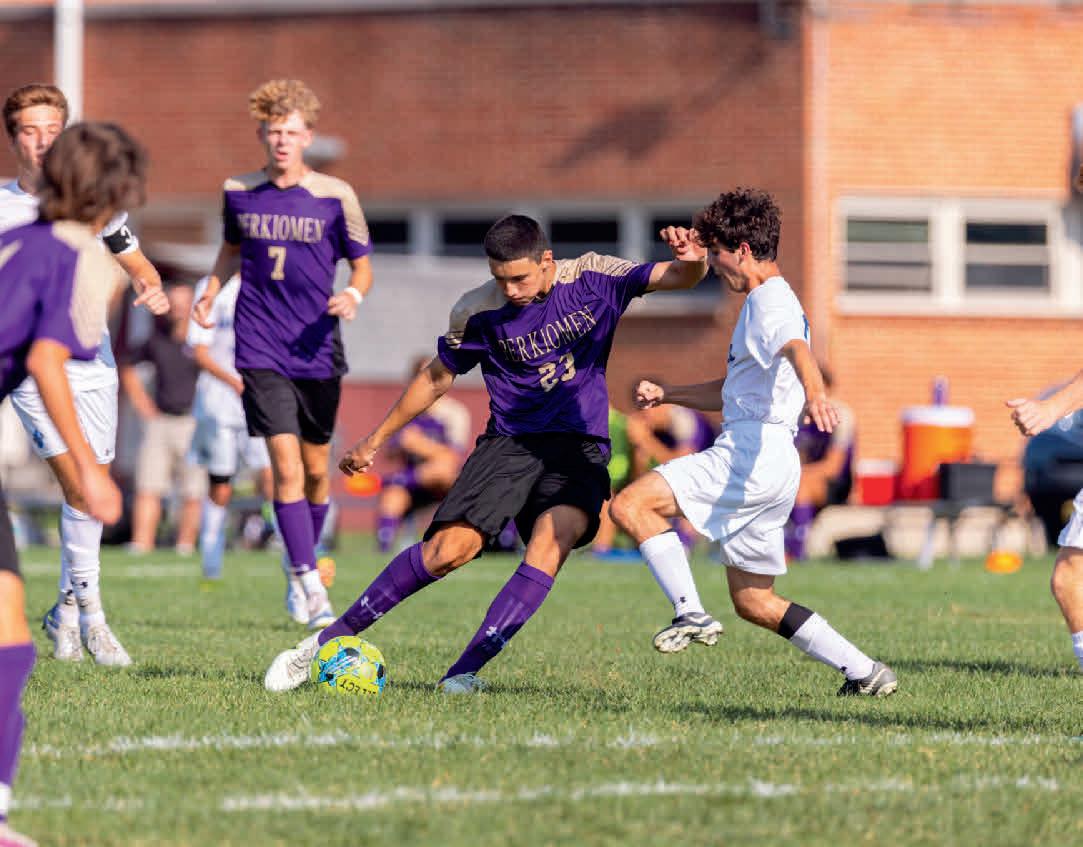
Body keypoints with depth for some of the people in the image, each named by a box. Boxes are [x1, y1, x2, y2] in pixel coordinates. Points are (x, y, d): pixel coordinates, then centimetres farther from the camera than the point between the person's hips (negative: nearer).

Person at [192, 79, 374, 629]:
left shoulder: (335, 197, -3)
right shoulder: (239, 193, 3)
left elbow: (362, 267, 5)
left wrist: (353, 296, -16)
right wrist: (210, 291, 6)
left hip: (317, 351, 1)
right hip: (260, 352, -1)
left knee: (316, 470, 11)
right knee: (286, 466, -14)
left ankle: (304, 563, 36)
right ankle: (313, 592, -16)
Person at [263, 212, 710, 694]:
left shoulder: (592, 279, -4)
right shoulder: (479, 312, -4)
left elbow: (677, 278, -7)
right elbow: (438, 378, 11)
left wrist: (691, 261, -32)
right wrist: (375, 441, 15)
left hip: (580, 448, 1)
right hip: (510, 441, -1)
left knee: (551, 541, -28)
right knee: (450, 548, -19)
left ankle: (466, 670, -27)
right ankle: (330, 640, -6)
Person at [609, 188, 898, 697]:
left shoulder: (771, 302, -7)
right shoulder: (766, 303, 26)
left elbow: (797, 349, -32)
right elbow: (733, 392, 36)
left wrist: (813, 392, -53)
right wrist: (667, 395, 25)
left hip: (753, 454, -10)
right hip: (768, 465, 10)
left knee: (631, 506, -19)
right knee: (753, 602, 14)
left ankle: (691, 615, -23)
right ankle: (863, 672, 13)